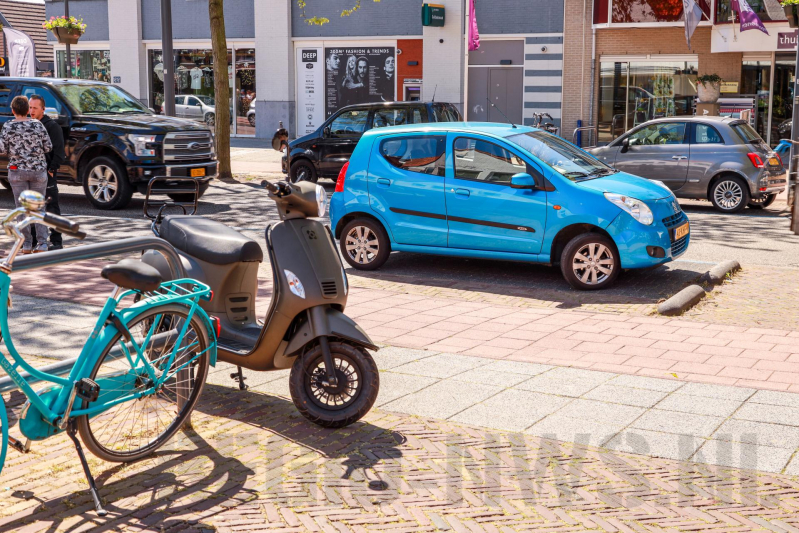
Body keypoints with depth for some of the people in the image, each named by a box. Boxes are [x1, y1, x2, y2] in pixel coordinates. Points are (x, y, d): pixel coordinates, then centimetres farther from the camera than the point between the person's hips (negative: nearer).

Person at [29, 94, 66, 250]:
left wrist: (52, 170, -15)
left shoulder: (52, 126, -7)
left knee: (52, 208, -4)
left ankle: (56, 241, -1)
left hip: (47, 173, -7)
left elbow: (59, 151, -11)